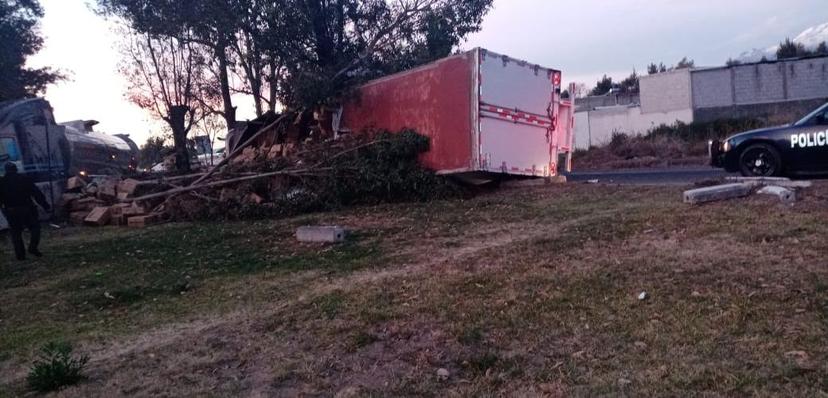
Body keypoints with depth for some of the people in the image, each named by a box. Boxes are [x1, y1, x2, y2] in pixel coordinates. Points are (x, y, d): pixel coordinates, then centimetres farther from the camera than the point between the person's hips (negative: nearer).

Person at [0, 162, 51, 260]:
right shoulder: (24, 178, -3)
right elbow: (37, 193, -5)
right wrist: (46, 205, -3)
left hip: (11, 211, 2)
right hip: (27, 208, -2)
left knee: (16, 233, 9)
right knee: (35, 228, 11)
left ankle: (20, 255, 10)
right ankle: (33, 248, -4)